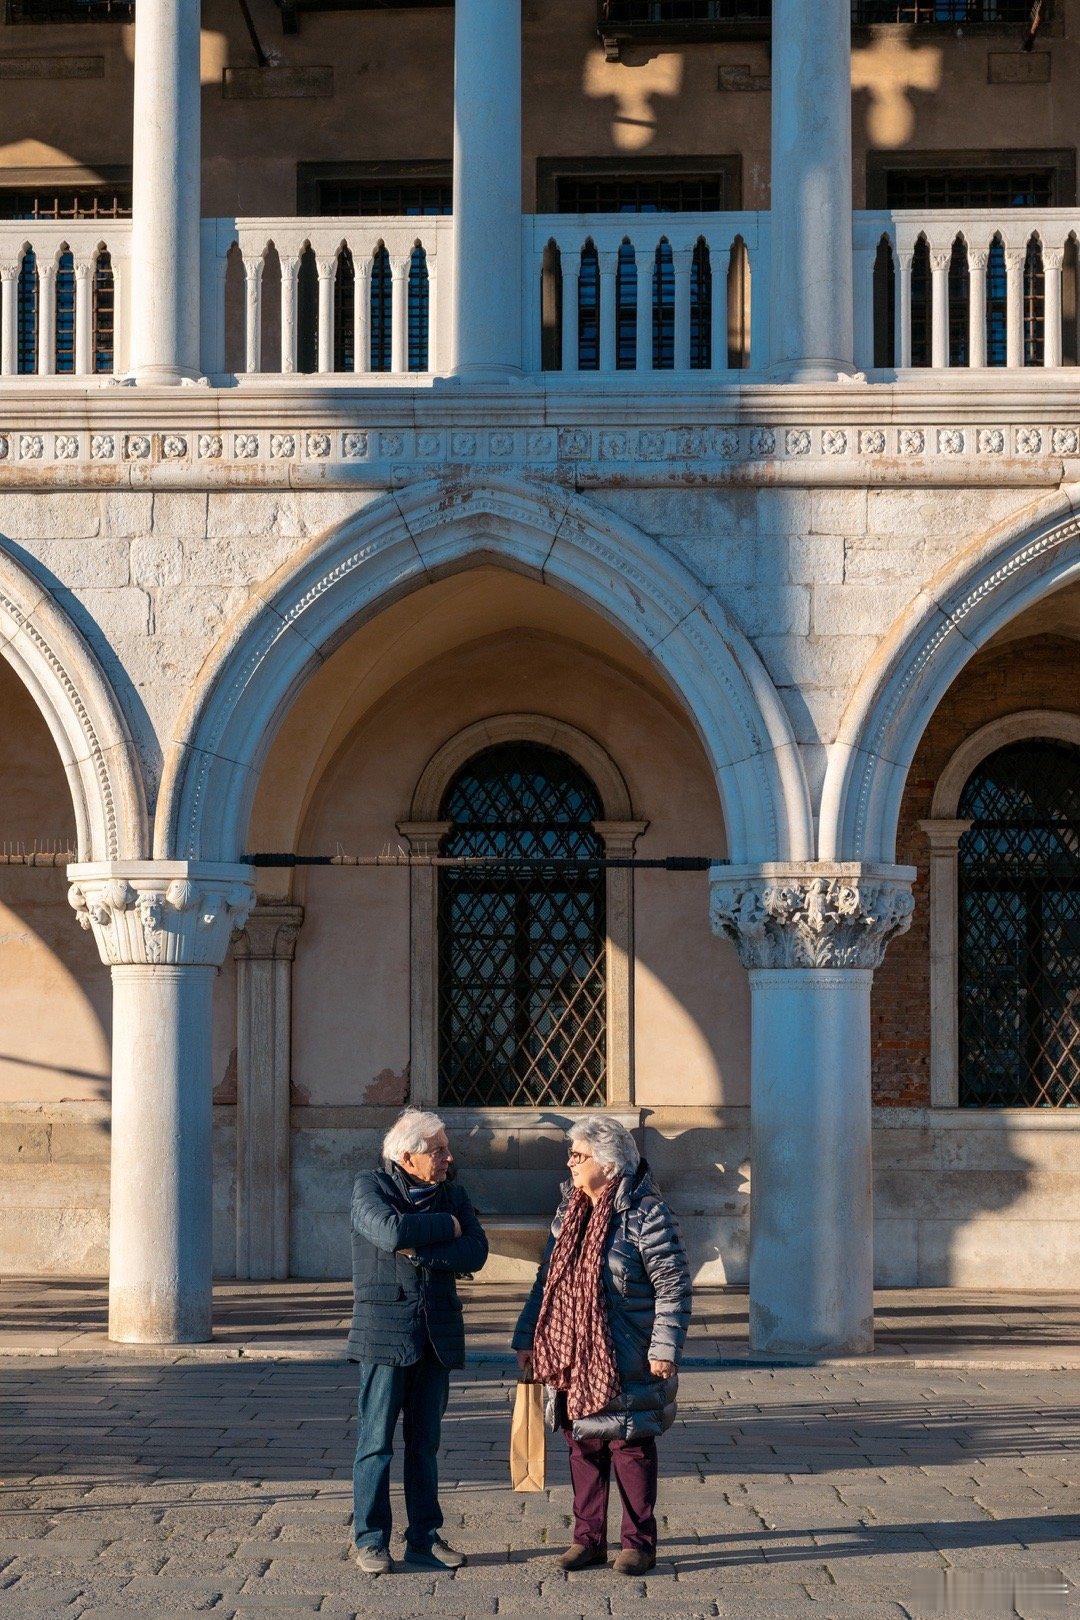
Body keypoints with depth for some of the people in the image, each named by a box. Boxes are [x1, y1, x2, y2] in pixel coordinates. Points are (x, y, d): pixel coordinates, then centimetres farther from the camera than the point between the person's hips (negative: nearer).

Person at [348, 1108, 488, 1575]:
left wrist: (419, 1250, -13)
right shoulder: (370, 1187, -1)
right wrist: (446, 1227, -8)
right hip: (384, 1331, -4)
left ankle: (425, 1540, 13)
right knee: (376, 1442, -3)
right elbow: (390, 1231, -21)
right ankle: (371, 1541, 3)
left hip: (437, 1335, 4)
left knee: (425, 1443, 8)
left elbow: (476, 1252, -3)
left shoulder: (453, 1195, 12)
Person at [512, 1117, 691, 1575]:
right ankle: (588, 1538, 20)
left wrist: (665, 1349, -17)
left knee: (630, 1448, 2)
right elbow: (546, 1281, 18)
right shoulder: (569, 1212, 11)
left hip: (626, 1362, -7)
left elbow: (673, 1287, -12)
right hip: (573, 1357, 7)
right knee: (583, 1448, 11)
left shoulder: (645, 1214, -11)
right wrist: (527, 1339, 15)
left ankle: (638, 1542, 11)